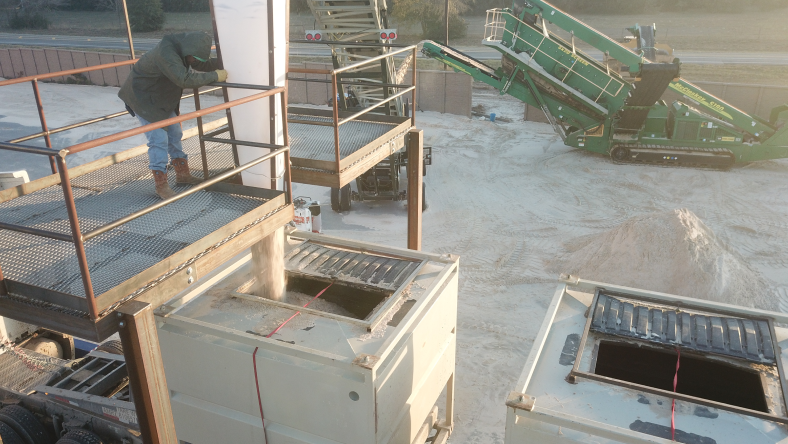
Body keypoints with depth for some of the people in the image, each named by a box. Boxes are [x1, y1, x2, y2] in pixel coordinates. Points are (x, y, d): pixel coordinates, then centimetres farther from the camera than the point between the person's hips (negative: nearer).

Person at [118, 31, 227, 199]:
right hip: (143, 98, -9)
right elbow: (185, 79, -45)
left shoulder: (183, 47, -8)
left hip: (163, 99, 9)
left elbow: (203, 65, 7)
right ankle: (161, 186, -3)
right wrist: (215, 76, -38)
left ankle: (183, 174, 25)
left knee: (175, 134, 12)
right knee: (158, 139, -11)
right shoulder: (166, 53, -35)